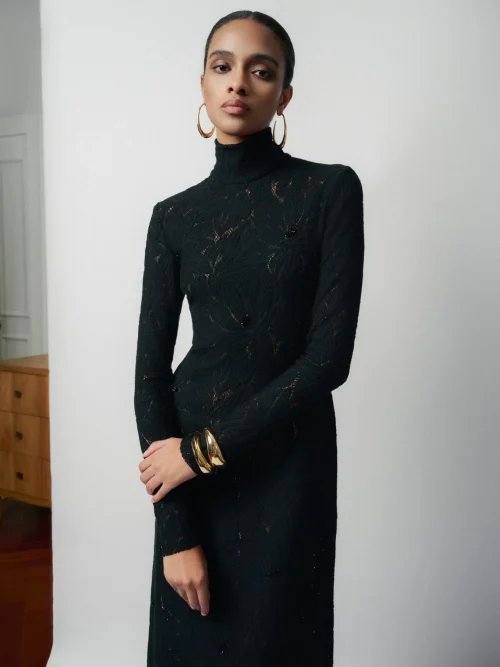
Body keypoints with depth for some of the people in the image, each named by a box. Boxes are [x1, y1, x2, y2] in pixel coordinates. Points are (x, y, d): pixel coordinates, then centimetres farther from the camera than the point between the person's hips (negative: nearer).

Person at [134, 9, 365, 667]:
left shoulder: (331, 189, -5)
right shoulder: (174, 216, 2)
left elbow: (330, 355, -13)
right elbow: (150, 370, -3)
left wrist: (205, 448, -14)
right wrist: (176, 529, -10)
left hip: (290, 463, -2)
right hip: (187, 466, 2)